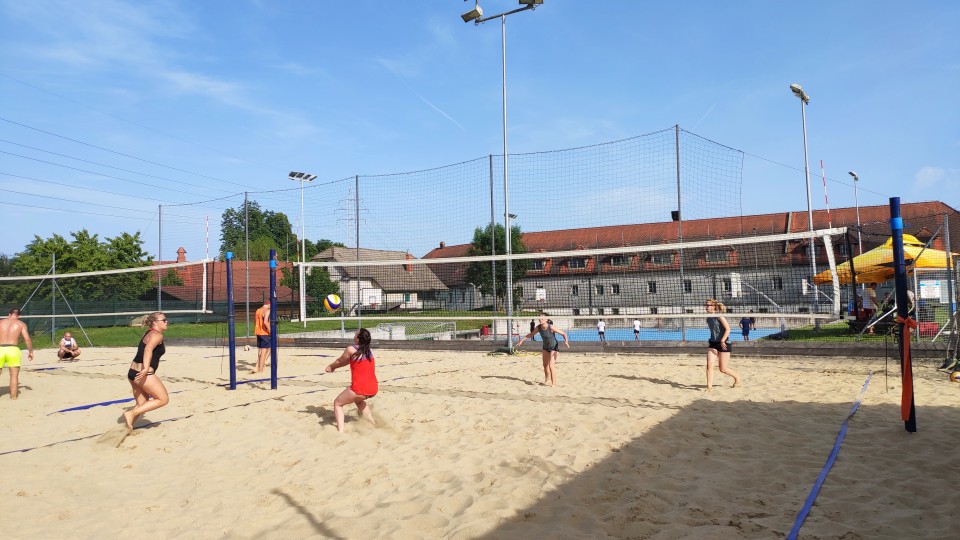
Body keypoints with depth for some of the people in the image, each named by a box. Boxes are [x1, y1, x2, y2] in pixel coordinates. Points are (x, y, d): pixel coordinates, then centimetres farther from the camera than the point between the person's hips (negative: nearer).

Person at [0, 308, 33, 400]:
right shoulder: (21, 324, 6)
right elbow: (27, 339, -4)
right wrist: (30, 352, 5)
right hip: (13, 349, -2)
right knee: (14, 375, 5)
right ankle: (13, 396, 7)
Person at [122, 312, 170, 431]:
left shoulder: (149, 334, 20)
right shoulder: (157, 335, -11)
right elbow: (148, 350, -28)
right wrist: (146, 368, -40)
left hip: (133, 372, 10)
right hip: (143, 374, -10)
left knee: (142, 405, 15)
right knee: (163, 399, 0)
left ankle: (127, 428, 9)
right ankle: (131, 413, -7)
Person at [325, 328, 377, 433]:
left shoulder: (351, 349, -8)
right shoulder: (369, 351, 13)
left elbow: (340, 361, 9)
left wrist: (331, 366, 29)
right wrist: (333, 366, 32)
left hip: (359, 389, -7)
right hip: (373, 389, 7)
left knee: (337, 403, 14)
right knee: (358, 400, 38)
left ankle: (341, 431, 0)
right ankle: (372, 424, 36)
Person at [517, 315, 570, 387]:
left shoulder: (551, 327, -29)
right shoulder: (538, 327, -14)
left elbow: (564, 333, -26)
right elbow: (531, 334, 4)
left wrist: (566, 341, -44)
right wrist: (522, 340, 0)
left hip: (554, 347, -6)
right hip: (546, 347, 6)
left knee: (551, 365, -18)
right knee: (545, 364, 19)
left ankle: (554, 383, -9)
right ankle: (547, 379, 43)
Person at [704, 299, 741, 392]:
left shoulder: (719, 316, -13)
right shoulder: (708, 318, 8)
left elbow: (728, 329, -18)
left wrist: (722, 341, -24)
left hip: (724, 343, -6)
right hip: (713, 343, 6)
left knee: (723, 369, 2)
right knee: (709, 364, -11)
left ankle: (737, 378, 30)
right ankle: (709, 386, -7)